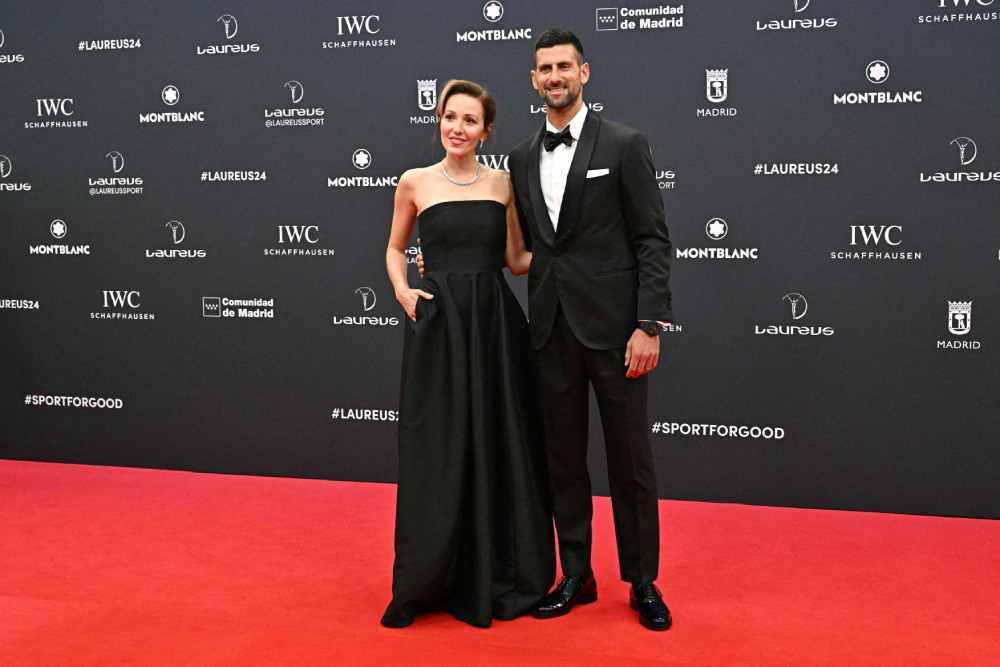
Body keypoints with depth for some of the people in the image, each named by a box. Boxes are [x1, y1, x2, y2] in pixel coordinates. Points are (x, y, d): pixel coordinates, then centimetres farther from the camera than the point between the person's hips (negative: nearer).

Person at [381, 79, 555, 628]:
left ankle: (498, 575, 19)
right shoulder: (415, 183, 4)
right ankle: (428, 579, 15)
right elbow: (395, 248, 16)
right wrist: (402, 289, -2)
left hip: (494, 324, 1)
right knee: (437, 451, 1)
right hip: (437, 324, -1)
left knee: (499, 447, 5)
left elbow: (517, 260, 9)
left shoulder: (502, 183, 7)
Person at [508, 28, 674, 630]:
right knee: (564, 457, 11)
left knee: (630, 458, 4)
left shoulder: (624, 145, -3)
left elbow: (653, 241, -7)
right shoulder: (523, 158, 12)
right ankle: (576, 576, 25)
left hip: (612, 326, -4)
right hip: (552, 329, 5)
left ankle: (643, 583, 18)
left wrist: (650, 326, -14)